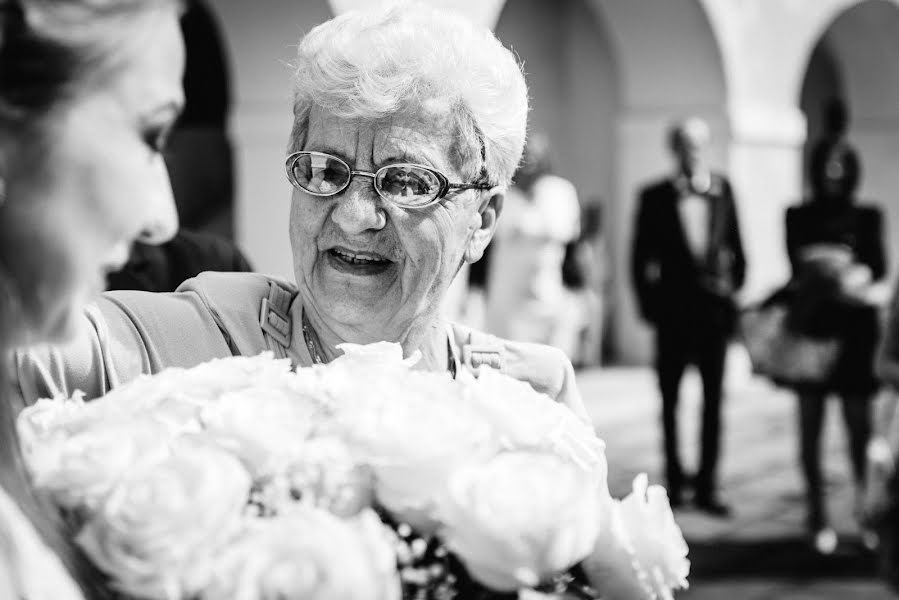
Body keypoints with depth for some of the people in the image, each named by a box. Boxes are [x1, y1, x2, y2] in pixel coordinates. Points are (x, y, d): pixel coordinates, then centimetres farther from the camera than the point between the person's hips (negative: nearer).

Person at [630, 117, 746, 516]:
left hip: (715, 311, 2)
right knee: (670, 401, 6)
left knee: (713, 401, 3)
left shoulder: (722, 190, 5)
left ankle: (706, 487, 9)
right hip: (673, 314, -2)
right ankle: (674, 480, 17)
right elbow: (640, 258, 1)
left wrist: (733, 289, 5)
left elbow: (735, 245, 12)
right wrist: (649, 304, -2)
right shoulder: (656, 197, -2)